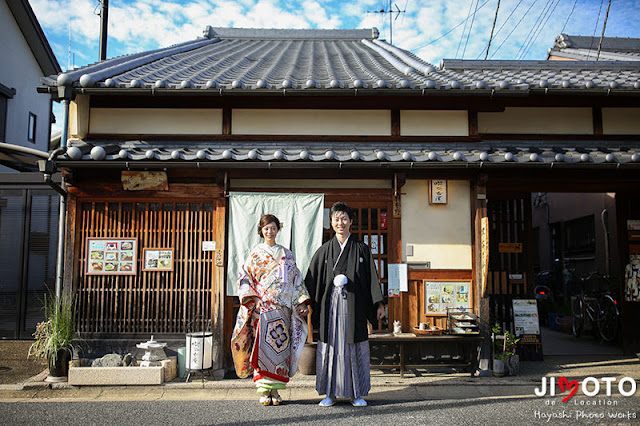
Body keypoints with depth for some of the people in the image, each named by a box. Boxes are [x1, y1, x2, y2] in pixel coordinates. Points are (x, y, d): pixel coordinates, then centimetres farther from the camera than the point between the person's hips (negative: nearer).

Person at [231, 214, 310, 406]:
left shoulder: (286, 254, 13)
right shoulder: (255, 254, 7)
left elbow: (296, 280, 12)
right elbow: (244, 279, 3)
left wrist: (301, 302, 3)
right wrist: (252, 300, -10)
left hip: (283, 309, 2)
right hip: (263, 308, -2)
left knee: (281, 346, 1)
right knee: (263, 347, -6)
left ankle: (275, 390, 10)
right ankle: (263, 390, 3)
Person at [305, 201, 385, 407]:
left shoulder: (361, 249, 6)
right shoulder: (324, 251, 8)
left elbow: (372, 278, 4)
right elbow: (311, 280, 8)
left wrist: (379, 304, -2)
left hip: (354, 305, -1)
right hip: (330, 305, 1)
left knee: (355, 348, 3)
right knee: (330, 347, 3)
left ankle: (356, 393, 14)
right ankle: (330, 393, 13)